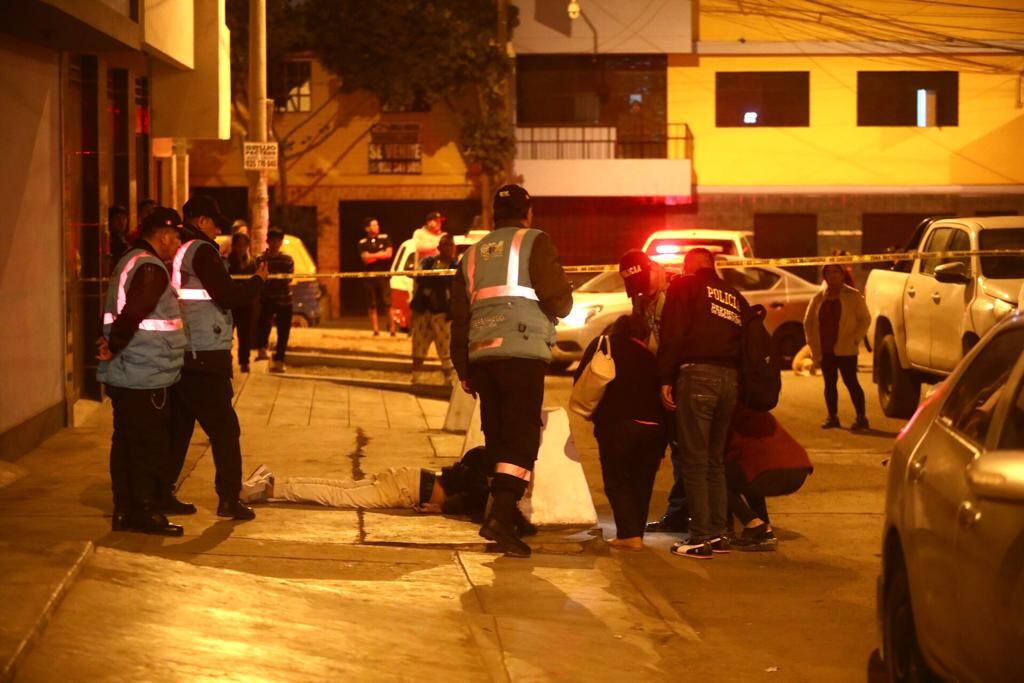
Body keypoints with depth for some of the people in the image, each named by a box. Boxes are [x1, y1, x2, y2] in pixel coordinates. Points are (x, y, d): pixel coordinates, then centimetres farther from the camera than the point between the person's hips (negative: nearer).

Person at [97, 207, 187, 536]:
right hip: (146, 377, -10)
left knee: (126, 443, 13)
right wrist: (114, 347, -15)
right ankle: (145, 513, 3)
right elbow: (132, 314, -26)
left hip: (123, 374, 10)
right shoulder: (151, 269, -17)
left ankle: (124, 511, 18)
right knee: (148, 446, -2)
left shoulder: (129, 262, 16)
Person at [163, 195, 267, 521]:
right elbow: (227, 295, -14)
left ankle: (162, 493, 15)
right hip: (203, 356, -8)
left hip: (175, 354, 8)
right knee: (224, 427, -1)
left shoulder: (175, 251, 13)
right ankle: (229, 498, -2)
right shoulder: (201, 251, -11)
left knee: (177, 427, 14)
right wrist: (257, 280, -1)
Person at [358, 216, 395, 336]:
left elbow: (389, 254, -4)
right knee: (373, 305, 3)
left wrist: (373, 256, -5)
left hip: (384, 275, -1)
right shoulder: (363, 243, 4)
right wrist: (380, 254, -6)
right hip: (369, 276, 1)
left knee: (388, 304, -5)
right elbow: (366, 258, -9)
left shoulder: (385, 238, 6)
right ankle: (376, 330, 7)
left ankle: (392, 330, -1)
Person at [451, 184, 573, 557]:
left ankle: (504, 514, 15)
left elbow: (459, 318, 20)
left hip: (481, 356, 6)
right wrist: (563, 303, 14)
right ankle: (501, 516, -22)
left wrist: (463, 370, 23)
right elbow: (557, 298, -10)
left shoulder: (473, 254, 21)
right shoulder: (535, 243, 2)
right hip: (523, 354, -6)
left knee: (498, 439, 13)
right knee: (522, 439, -8)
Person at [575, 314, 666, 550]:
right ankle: (636, 533, 17)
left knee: (617, 481, 6)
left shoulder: (603, 344, 12)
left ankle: (629, 534, -7)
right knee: (642, 482, 16)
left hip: (617, 424, -3)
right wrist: (660, 449, 21)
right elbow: (661, 395, 17)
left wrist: (592, 410, 22)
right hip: (653, 427, 3)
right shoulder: (650, 358, 21)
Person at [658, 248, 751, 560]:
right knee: (715, 459, 16)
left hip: (697, 373, -6)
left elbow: (672, 335, -6)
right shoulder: (735, 296, 22)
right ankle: (718, 534, 16)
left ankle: (700, 539, -7)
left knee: (694, 460, -4)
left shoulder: (684, 286, 5)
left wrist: (666, 379, -6)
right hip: (730, 378, 6)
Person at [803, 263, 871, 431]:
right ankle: (832, 416, 14)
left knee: (851, 382, -7)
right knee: (830, 383, 7)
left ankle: (861, 417, -5)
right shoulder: (819, 298, 10)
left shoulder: (853, 296, 1)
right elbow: (808, 322, 15)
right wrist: (813, 344, 5)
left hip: (845, 349, -4)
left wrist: (856, 339, -11)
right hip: (825, 350, 4)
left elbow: (865, 319, 0)